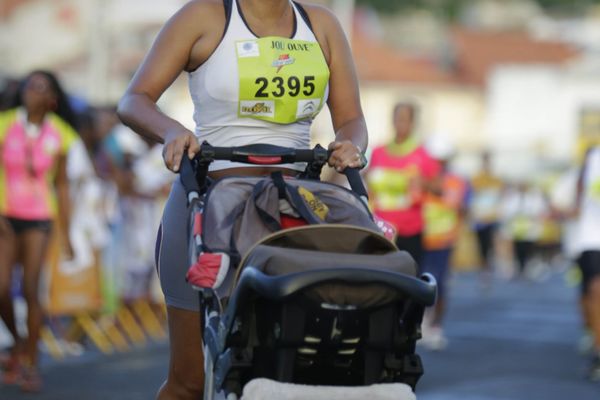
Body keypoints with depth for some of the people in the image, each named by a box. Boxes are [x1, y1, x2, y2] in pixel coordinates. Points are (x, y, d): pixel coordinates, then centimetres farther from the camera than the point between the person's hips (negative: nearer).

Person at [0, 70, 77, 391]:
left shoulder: (58, 135, -3)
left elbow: (61, 185, 4)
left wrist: (65, 234, 5)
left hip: (39, 218, 0)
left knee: (30, 289, -10)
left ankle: (31, 364, 1)